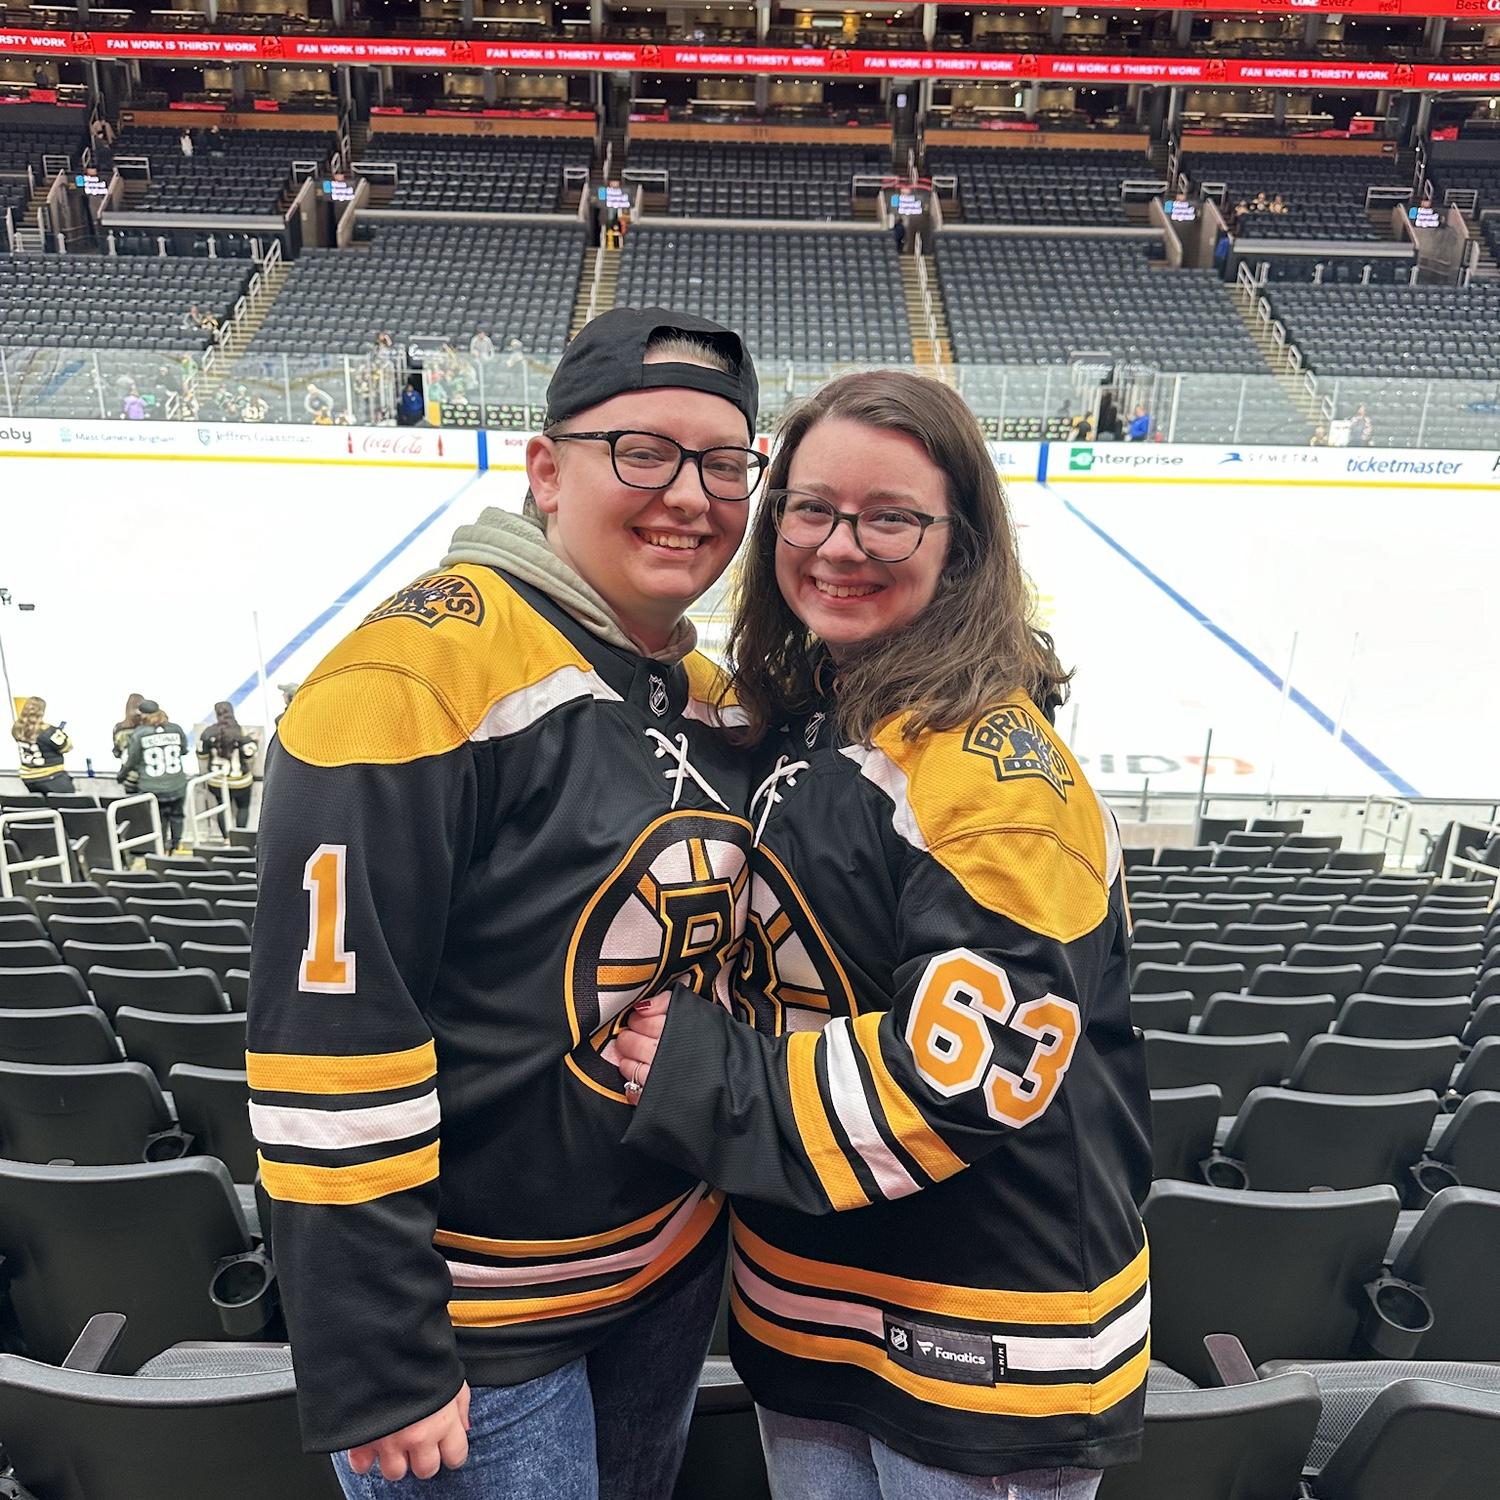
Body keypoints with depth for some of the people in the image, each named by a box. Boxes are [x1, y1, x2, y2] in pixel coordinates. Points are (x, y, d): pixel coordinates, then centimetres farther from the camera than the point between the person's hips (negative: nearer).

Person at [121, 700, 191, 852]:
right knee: (176, 814, 19)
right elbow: (184, 751, 12)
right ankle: (176, 844, 26)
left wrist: (121, 776, 13)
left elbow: (131, 760, -4)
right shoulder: (176, 729, -3)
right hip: (177, 786, 2)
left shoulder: (139, 734, -10)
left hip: (152, 788, -2)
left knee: (159, 818, 11)